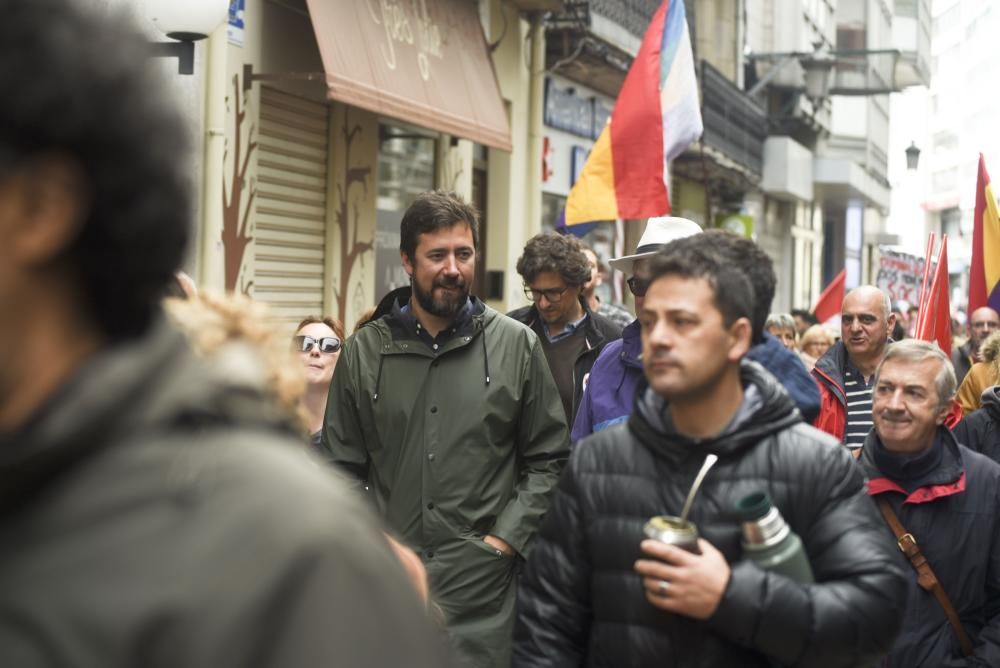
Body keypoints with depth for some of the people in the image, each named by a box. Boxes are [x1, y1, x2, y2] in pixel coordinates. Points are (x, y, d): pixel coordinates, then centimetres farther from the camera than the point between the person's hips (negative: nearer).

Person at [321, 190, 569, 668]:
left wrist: (504, 540, -4)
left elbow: (549, 461, 5)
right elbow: (343, 469, 9)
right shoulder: (363, 351, 5)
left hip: (483, 588, -1)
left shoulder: (515, 345, 2)